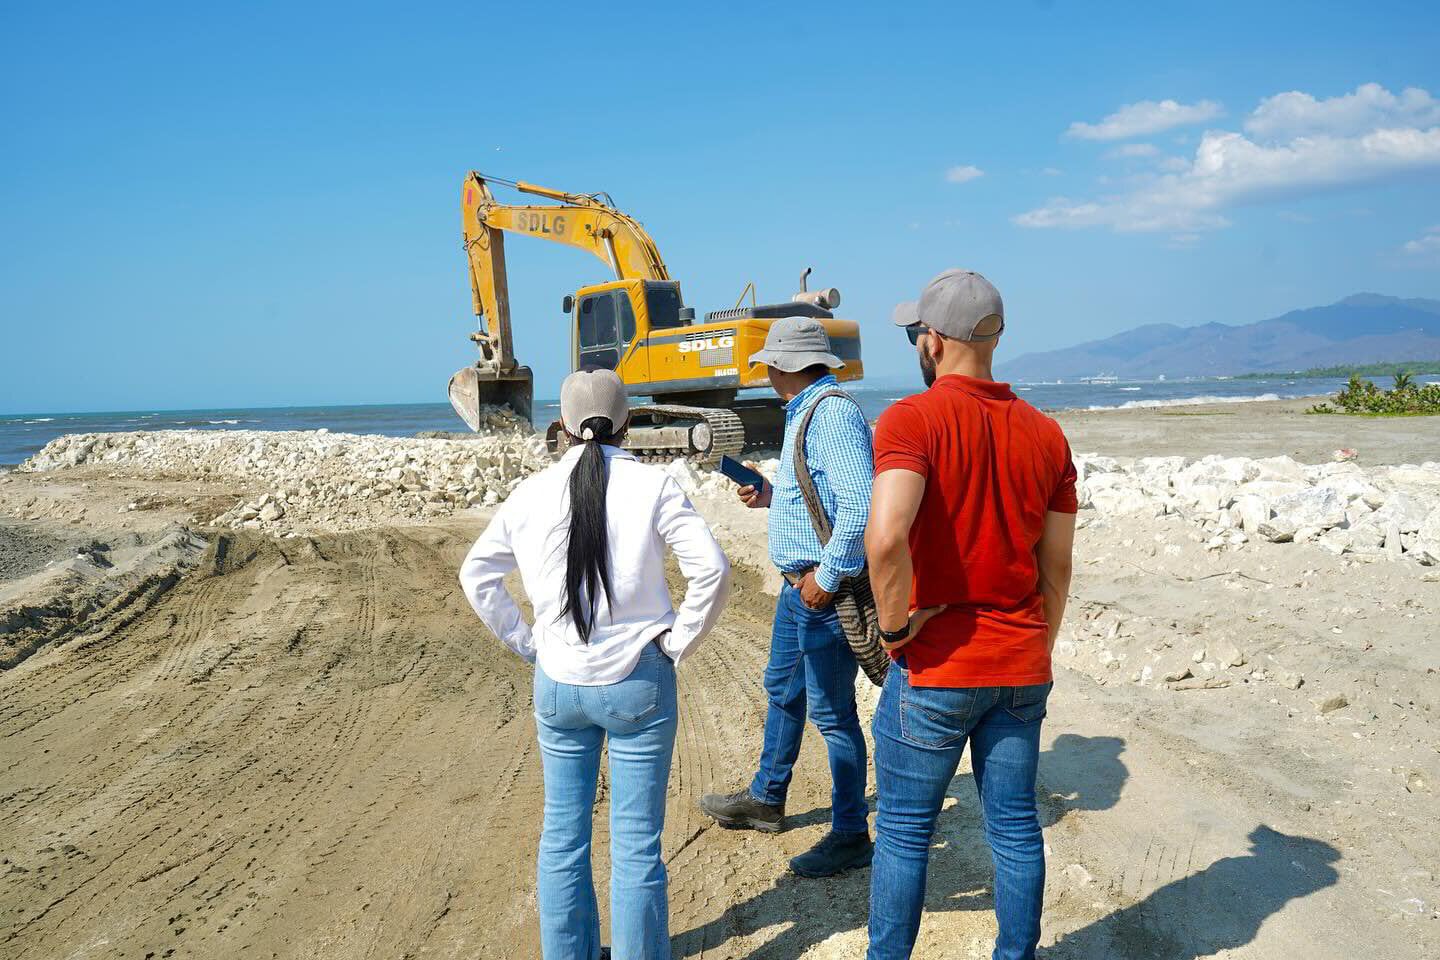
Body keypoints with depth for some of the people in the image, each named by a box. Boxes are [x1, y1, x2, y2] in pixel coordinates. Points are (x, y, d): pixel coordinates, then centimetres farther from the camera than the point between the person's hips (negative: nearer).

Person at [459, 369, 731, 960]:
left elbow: (476, 575, 9)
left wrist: (524, 642, 11)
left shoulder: (532, 494, 0)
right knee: (636, 842, 8)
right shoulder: (652, 486, -9)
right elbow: (711, 569, -16)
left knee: (562, 835, 18)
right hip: (637, 682, -3)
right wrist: (677, 642, -5)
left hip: (558, 684, 3)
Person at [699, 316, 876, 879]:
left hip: (824, 587, -11)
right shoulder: (805, 412, 14)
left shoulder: (834, 414, -19)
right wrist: (771, 495, 11)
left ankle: (851, 836, 11)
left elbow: (859, 505, -28)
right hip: (799, 583, 11)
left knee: (831, 711, -2)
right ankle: (765, 800, 40)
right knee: (783, 690, 22)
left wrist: (827, 577, -24)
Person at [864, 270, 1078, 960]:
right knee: (1015, 826, 15)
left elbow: (884, 537, -31)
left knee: (903, 831, 9)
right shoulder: (1046, 434, 4)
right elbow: (1056, 568, 8)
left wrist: (895, 623, -15)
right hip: (1021, 670, 5)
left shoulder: (912, 420, -14)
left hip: (934, 669, -5)